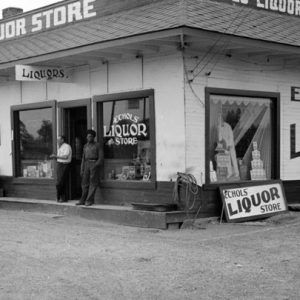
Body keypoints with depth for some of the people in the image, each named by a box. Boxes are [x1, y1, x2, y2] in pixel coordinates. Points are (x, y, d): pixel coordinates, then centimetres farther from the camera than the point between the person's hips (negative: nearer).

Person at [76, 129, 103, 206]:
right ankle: (83, 200, 7)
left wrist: (95, 165, -17)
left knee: (93, 183, -5)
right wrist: (82, 169, 10)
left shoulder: (97, 146, 1)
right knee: (85, 182, 3)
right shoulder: (85, 146, 16)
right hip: (87, 164, 5)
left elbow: (101, 157, -4)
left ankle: (90, 200, -4)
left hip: (94, 164, -5)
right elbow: (83, 158, 17)